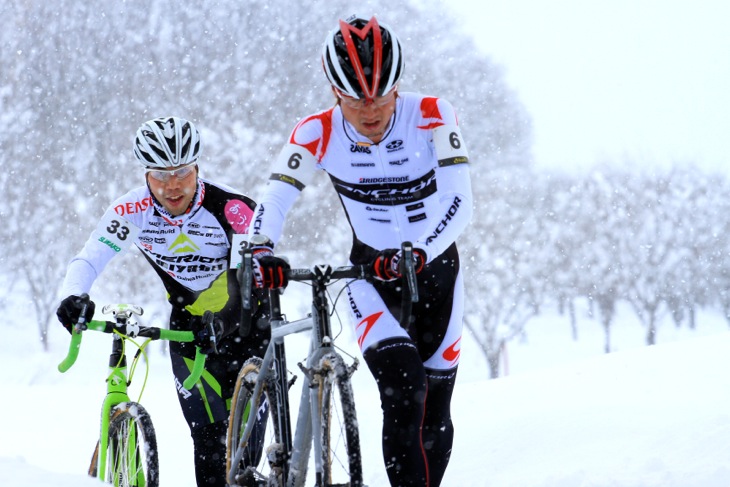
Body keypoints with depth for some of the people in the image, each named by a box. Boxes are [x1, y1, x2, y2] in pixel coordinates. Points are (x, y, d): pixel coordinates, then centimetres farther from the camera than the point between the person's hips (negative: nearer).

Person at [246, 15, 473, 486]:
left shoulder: (433, 117, -22)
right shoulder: (319, 133, -18)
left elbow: (460, 203, -31)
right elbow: (274, 201, -22)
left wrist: (417, 254, -47)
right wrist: (261, 252, -44)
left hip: (435, 267, 1)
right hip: (371, 271, -1)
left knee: (434, 420, 7)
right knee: (404, 390, -25)